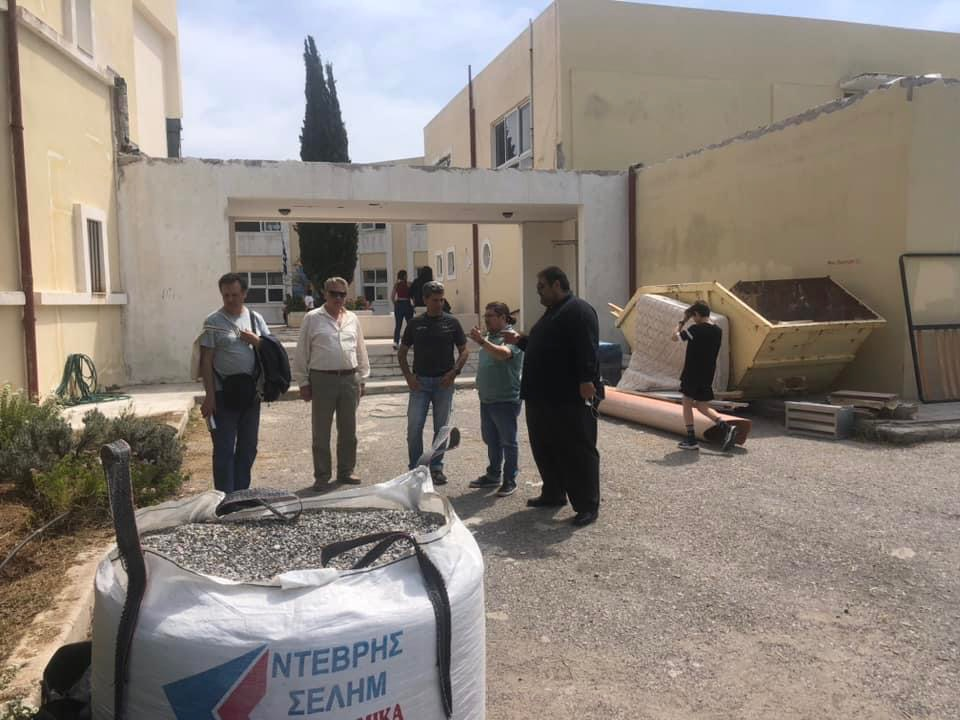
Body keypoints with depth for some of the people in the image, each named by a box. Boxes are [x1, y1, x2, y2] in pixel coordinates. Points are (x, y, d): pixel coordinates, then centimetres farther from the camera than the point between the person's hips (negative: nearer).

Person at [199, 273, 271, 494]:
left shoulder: (255, 318, 8)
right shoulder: (213, 321, -4)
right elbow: (206, 360, -7)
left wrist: (255, 340, -10)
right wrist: (209, 396, -12)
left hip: (250, 392, 5)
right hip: (224, 393, -5)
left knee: (248, 448, 12)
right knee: (224, 450, -1)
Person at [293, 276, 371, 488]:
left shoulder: (352, 319, 11)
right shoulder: (312, 319, 0)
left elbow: (361, 350, 16)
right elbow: (302, 353, 0)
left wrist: (361, 379, 12)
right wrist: (303, 382, -3)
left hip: (349, 379, 4)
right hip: (322, 380, -4)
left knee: (348, 430, 12)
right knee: (321, 432, 3)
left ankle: (346, 471, 25)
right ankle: (322, 476, 14)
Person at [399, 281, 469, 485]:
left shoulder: (451, 322, 1)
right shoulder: (415, 323, 3)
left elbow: (464, 350, 5)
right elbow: (402, 352, 9)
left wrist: (454, 372, -9)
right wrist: (408, 375, -4)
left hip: (444, 382, 0)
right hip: (420, 382, 0)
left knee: (441, 428, 7)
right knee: (414, 427, -3)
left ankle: (436, 467, 20)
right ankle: (415, 468, 11)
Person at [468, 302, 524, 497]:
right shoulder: (489, 336, 14)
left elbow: (503, 354, -35)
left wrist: (482, 342, -46)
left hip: (505, 400, -9)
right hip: (487, 399, 9)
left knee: (508, 442, 2)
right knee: (491, 440, 17)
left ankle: (510, 481, 10)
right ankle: (493, 475, 30)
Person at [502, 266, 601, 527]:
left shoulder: (578, 311, -12)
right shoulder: (552, 312, 20)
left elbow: (587, 349, -22)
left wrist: (587, 380, -29)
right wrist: (520, 340, 23)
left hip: (571, 399, -10)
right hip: (543, 397, 10)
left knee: (578, 451, -3)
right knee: (545, 448, 17)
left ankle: (588, 505, 4)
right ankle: (553, 494, 31)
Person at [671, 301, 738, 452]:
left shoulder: (695, 329, -16)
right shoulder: (717, 331, 6)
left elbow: (675, 338, -5)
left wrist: (683, 321, 4)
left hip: (692, 374, -7)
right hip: (708, 375, 7)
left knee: (687, 403, 6)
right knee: (702, 406, 15)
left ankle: (691, 440, 6)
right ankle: (726, 427, -2)